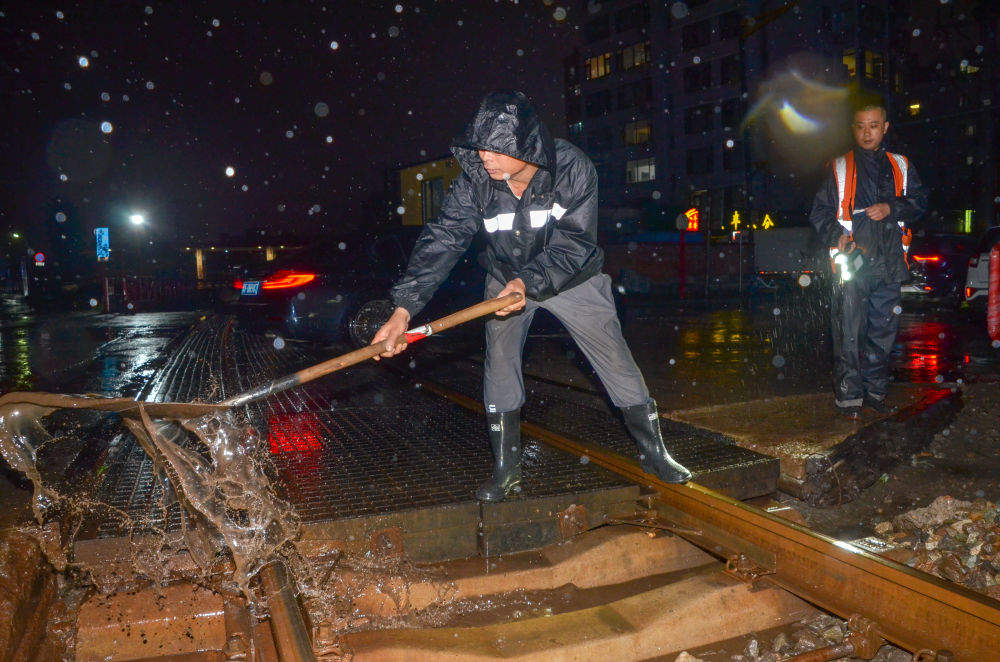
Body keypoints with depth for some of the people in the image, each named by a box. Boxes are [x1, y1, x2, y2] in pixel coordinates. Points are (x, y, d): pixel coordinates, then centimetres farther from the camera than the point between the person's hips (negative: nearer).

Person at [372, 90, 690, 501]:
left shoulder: (573, 169, -27)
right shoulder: (475, 180, -23)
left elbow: (573, 244, -27)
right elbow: (443, 239, -26)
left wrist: (530, 282, -43)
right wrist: (404, 308, -35)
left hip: (570, 278, -1)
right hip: (506, 278, 2)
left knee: (616, 360, 0)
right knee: (499, 363, -4)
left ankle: (653, 454, 19)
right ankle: (506, 471, 13)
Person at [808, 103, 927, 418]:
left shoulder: (901, 166, 19)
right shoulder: (839, 168, 13)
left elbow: (920, 200, 14)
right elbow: (820, 212, 10)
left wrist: (891, 208, -5)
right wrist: (836, 234, -9)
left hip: (889, 262, 3)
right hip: (852, 259, -3)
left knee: (882, 329, 6)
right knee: (849, 331, -8)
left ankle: (875, 390, 16)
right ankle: (849, 395, -3)